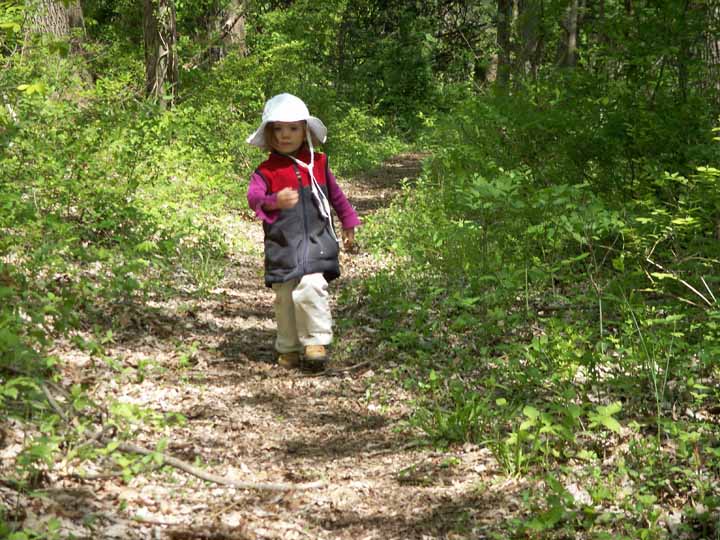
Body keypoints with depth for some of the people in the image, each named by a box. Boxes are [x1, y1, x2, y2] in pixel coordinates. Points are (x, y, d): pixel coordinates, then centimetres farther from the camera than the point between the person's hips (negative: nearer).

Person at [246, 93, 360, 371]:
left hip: (316, 241, 0)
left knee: (310, 289, -18)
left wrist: (348, 224, 25)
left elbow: (335, 194, 20)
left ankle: (316, 343, -9)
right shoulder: (266, 170, -2)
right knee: (285, 298, 7)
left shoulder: (317, 163, 7)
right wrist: (274, 201, -40)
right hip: (282, 245, 0)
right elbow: (253, 196, -19)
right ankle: (288, 348, 22)